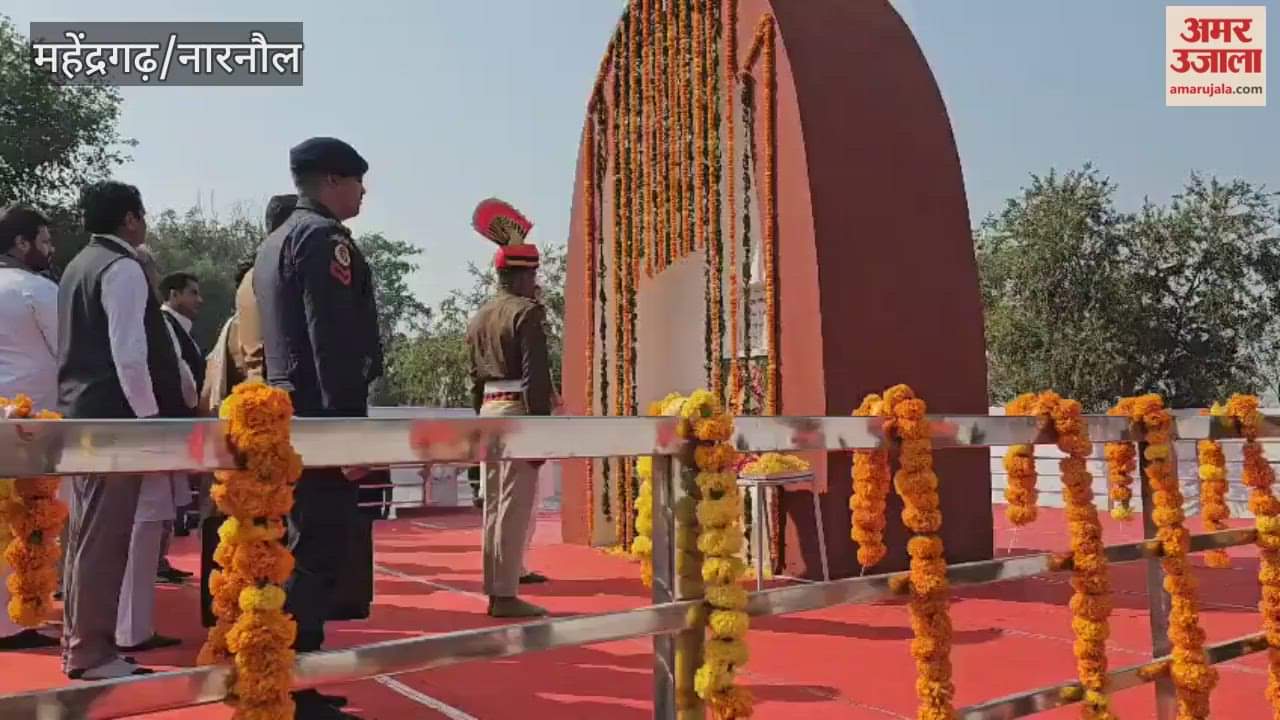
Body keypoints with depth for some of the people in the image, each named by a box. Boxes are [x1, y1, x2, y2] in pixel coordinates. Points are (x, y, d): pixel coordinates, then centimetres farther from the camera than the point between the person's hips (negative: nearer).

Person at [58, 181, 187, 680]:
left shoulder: (80, 265, 18)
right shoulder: (123, 268, -11)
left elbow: (80, 345, 19)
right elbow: (129, 351, -19)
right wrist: (150, 415, -14)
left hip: (79, 413, 10)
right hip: (113, 417, -10)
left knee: (85, 534, 14)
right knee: (104, 538, -5)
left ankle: (79, 643, 23)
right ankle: (93, 653, 1)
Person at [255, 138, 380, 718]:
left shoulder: (275, 242, 20)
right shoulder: (324, 237, -10)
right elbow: (334, 346, -20)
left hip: (287, 417, 10)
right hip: (318, 420, -10)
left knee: (302, 550, 15)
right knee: (318, 555, -7)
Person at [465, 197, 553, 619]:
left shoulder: (480, 317, 16)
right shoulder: (527, 312, -9)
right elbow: (536, 376, -17)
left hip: (488, 411, 9)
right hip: (518, 411, -9)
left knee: (493, 505, 12)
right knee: (514, 506, -6)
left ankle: (495, 589, 18)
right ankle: (505, 594, -4)